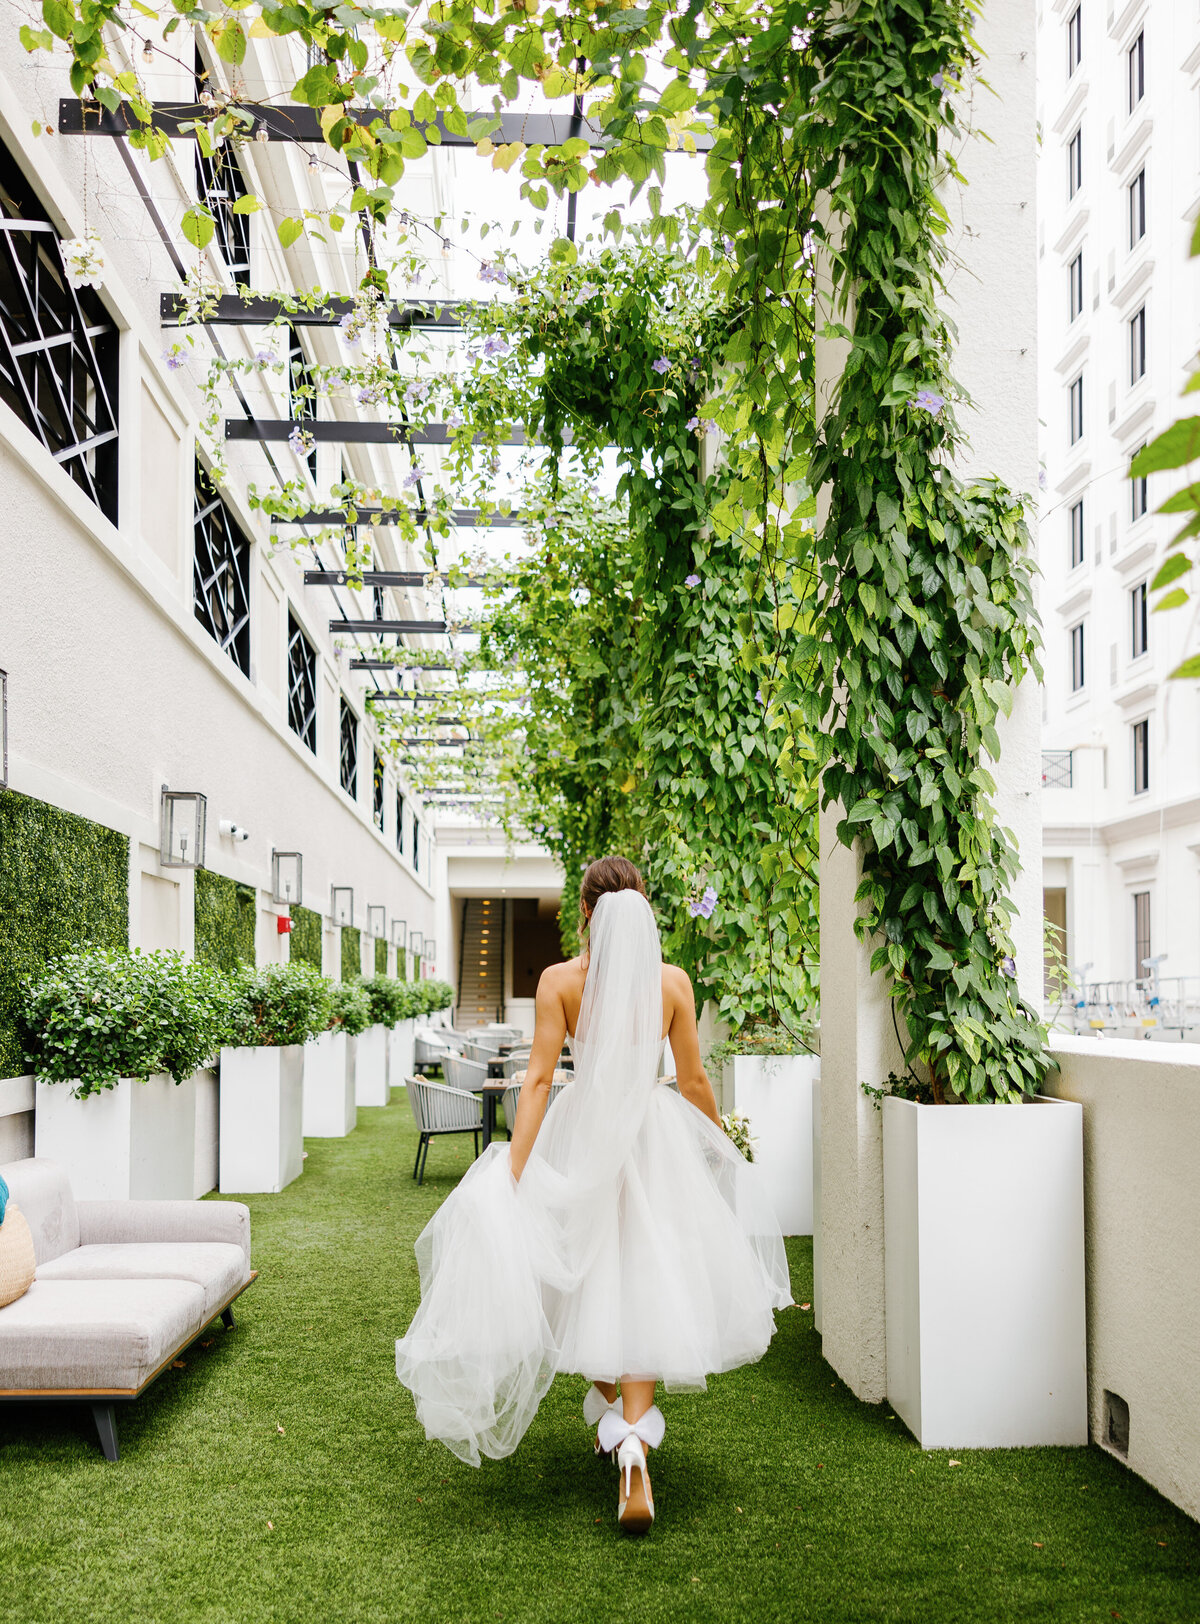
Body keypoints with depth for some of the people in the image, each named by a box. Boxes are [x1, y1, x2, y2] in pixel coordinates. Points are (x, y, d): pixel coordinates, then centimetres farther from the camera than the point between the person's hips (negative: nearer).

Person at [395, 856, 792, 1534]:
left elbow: (539, 1078, -12)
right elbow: (694, 1083, 2)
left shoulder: (559, 980, -6)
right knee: (647, 1286, 1)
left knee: (591, 1275, 20)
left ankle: (610, 1405, 38)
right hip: (654, 1134, 0)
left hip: (580, 1134, 1)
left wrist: (514, 1169, -12)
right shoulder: (673, 980, -4)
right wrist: (723, 1151, 17)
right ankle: (633, 1438, -16)